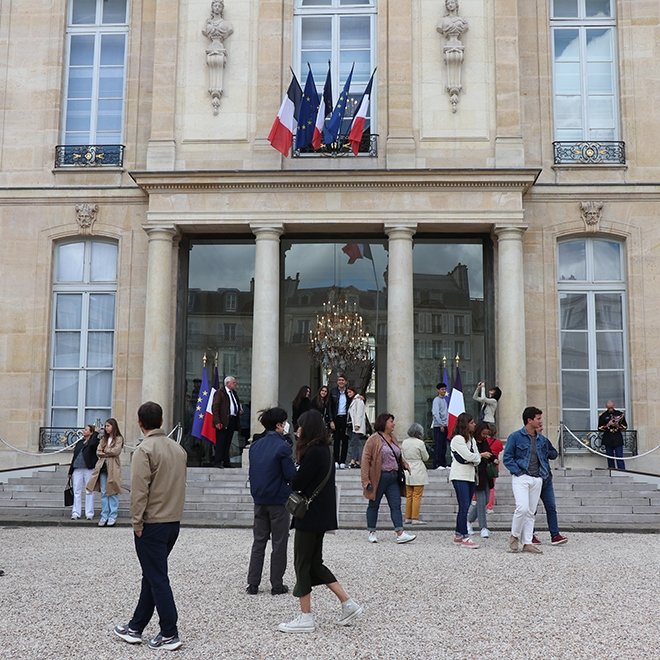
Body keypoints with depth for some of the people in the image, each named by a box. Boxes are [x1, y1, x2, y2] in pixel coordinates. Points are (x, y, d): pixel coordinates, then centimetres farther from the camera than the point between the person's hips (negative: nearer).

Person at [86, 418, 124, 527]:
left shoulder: (118, 439, 1)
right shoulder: (103, 439, 17)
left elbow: (116, 451, -13)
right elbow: (98, 452, 7)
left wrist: (105, 450, 0)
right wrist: (109, 453, -6)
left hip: (113, 468, -5)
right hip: (102, 467, 5)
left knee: (113, 492, -2)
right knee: (103, 493, 5)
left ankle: (113, 516, 3)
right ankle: (104, 515, 8)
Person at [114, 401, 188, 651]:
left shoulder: (145, 449, -14)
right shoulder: (178, 448, 8)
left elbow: (139, 490, -18)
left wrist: (137, 522, -11)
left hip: (152, 524, -7)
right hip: (174, 522, 7)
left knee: (157, 578, 0)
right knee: (152, 575, 16)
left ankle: (169, 634, 3)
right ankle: (136, 627, 26)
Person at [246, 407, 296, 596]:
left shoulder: (255, 446, 5)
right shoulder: (282, 446, -15)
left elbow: (252, 473, 12)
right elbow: (291, 475, -15)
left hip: (259, 500, 6)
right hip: (279, 501, -6)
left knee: (259, 541, 12)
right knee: (279, 544, 5)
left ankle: (253, 583, 12)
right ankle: (277, 585, 9)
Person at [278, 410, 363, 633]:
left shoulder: (313, 452, -19)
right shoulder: (325, 450, 12)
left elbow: (297, 483, -19)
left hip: (311, 515, -10)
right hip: (321, 514, 10)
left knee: (302, 564, 1)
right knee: (315, 563, 16)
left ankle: (306, 618, 8)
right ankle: (348, 604, 17)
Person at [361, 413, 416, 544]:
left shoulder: (393, 438, 13)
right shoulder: (374, 439, -9)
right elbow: (365, 459, -11)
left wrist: (404, 463, 7)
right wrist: (366, 479, -17)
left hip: (393, 478, 6)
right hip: (378, 478, -6)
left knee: (396, 505, -1)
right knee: (374, 505, 7)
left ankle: (400, 534, -5)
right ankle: (372, 533, 17)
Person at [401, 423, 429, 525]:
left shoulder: (404, 442, 2)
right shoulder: (420, 443, -13)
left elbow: (402, 457, 10)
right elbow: (425, 458, -2)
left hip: (407, 471, 5)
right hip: (418, 471, -5)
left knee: (409, 496, 13)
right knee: (417, 496, 0)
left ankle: (408, 517, 16)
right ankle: (415, 518, 0)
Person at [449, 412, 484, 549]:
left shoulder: (471, 439, 17)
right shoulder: (457, 439, -10)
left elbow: (477, 459, 13)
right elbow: (469, 456, -17)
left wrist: (474, 458, -7)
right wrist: (479, 456, 0)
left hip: (470, 475, 8)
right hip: (460, 476, -8)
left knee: (464, 507, 9)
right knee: (464, 506, -13)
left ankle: (458, 535, 16)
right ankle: (464, 537, -14)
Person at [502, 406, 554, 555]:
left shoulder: (542, 439, 12)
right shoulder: (515, 437, -5)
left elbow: (553, 454, 23)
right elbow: (507, 458, -5)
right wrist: (518, 472, -13)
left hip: (537, 479, 6)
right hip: (521, 478, -6)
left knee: (531, 512, 7)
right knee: (522, 508, -17)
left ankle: (527, 543, 12)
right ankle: (515, 536, 4)